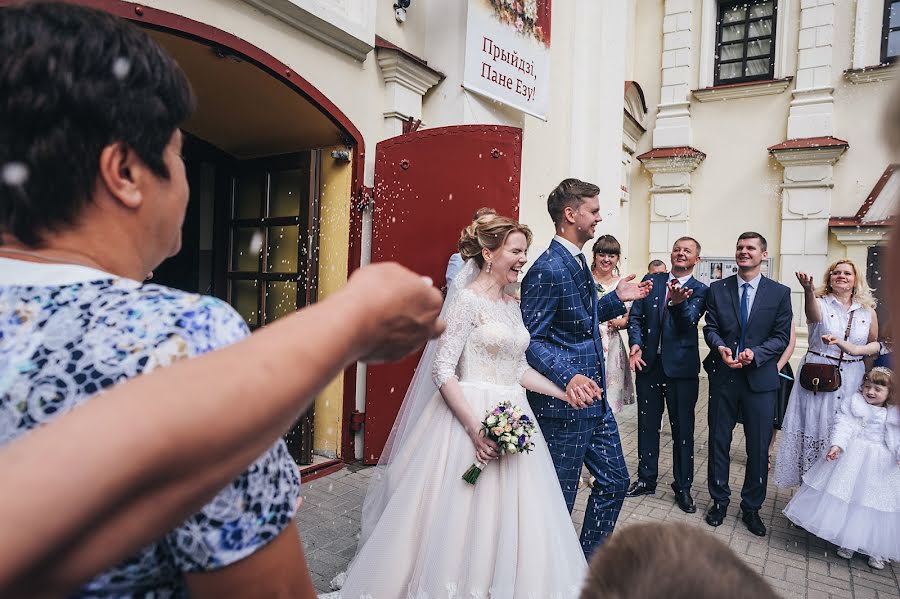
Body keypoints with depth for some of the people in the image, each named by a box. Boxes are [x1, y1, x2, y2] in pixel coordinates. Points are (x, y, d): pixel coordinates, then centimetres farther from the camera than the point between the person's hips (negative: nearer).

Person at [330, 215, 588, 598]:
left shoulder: (512, 306, 11)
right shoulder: (468, 299, -12)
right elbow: (443, 370, -18)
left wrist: (563, 394, 11)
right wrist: (475, 427, -23)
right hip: (472, 414, -8)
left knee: (507, 523, 14)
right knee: (463, 519, 2)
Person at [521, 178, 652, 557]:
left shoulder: (578, 261, 11)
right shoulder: (547, 269, -20)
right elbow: (531, 339, -23)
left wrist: (616, 298, 12)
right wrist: (568, 377, -35)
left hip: (594, 400, 10)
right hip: (562, 407, -10)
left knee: (614, 481, 20)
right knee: (559, 498, 8)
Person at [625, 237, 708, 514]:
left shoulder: (700, 290, -2)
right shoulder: (652, 281, 5)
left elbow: (689, 320, -18)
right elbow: (635, 316, 1)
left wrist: (678, 302, -39)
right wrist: (636, 344, -15)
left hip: (682, 367, -2)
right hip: (648, 364, 3)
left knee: (683, 429, 9)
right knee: (647, 425, 14)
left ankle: (683, 487, 26)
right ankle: (646, 479, 31)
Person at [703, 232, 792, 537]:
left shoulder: (780, 292, 1)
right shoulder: (717, 289, 3)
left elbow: (781, 336, -2)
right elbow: (710, 328, 1)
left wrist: (755, 353, -19)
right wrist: (721, 348, -19)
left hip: (760, 377, 0)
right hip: (723, 375, 1)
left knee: (759, 446, 8)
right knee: (719, 440, 10)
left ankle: (751, 507, 27)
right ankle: (719, 500, 27)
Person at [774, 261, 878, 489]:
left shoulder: (868, 312, 5)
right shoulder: (821, 303, -5)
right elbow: (814, 314, -31)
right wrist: (808, 290, -51)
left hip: (851, 381, 3)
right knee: (814, 425, 4)